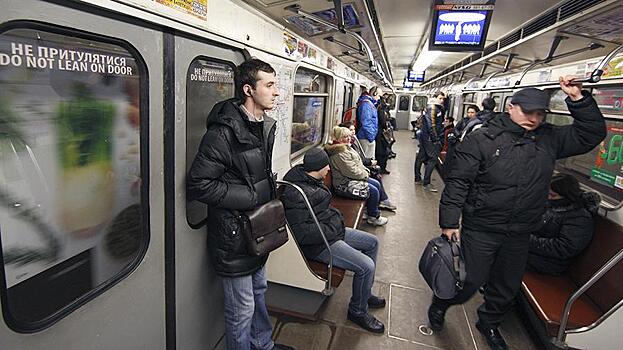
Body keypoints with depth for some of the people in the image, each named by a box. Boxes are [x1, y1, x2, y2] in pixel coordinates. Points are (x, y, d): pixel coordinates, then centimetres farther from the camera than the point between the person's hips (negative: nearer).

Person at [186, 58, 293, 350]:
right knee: (242, 310, 8)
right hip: (234, 235, -9)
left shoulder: (265, 126, 6)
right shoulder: (224, 132, -23)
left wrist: (270, 196, 5)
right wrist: (250, 197, -22)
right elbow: (197, 184, -24)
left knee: (259, 292, 27)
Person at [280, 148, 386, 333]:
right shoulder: (295, 193, -26)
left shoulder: (310, 179, 5)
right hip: (318, 244, -11)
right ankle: (358, 311, 9)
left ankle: (365, 293, 30)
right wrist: (332, 231, -20)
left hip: (332, 230, 11)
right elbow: (301, 232, -28)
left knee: (372, 242, 15)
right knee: (366, 266, -18)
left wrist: (337, 219, 7)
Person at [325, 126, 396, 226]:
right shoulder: (339, 154, -25)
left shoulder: (346, 147, 10)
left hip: (354, 177, 11)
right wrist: (365, 175, -10)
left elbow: (358, 162, 19)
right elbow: (352, 172, -25)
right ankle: (373, 217, 0)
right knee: (374, 191, -15)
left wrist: (365, 171, 5)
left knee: (377, 183, 11)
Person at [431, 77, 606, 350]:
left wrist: (578, 99, -4)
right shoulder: (482, 139, -14)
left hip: (520, 235, 6)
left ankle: (488, 323, 48)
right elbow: (457, 182, -16)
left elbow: (592, 133, 9)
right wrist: (449, 222, -19)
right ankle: (440, 304, 36)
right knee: (470, 282, 6)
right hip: (480, 231, -5)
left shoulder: (549, 139, 3)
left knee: (508, 287, 21)